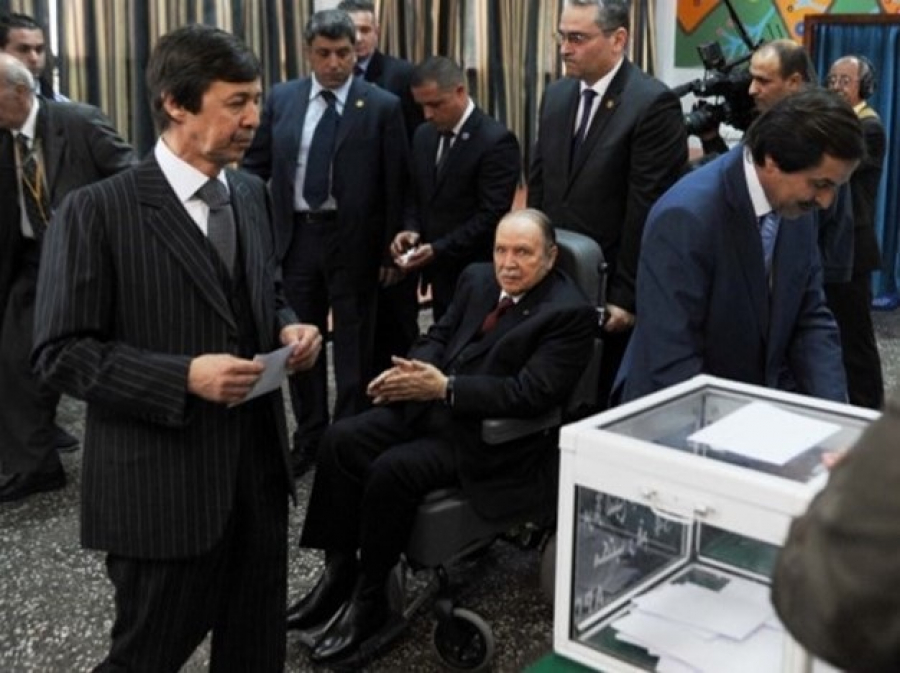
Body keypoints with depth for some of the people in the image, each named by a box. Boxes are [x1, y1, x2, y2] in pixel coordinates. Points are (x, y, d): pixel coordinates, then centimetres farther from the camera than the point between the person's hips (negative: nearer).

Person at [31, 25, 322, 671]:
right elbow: (61, 353, -13)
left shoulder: (253, 194, 8)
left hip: (258, 466, 7)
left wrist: (288, 328, -2)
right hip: (163, 481, -6)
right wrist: (184, 377, -24)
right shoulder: (97, 211, -13)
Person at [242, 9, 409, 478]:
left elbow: (395, 185, -4)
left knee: (353, 345, 8)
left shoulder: (382, 106, -5)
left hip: (353, 239, -3)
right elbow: (255, 166, 9)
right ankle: (308, 437, 28)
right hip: (295, 235, 3)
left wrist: (390, 249, -6)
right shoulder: (281, 99, 4)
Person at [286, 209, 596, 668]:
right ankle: (339, 570, 0)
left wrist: (445, 387, -25)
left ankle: (369, 600, -8)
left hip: (492, 436, -8)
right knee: (341, 439, -10)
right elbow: (439, 335, 16)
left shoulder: (570, 313, -14)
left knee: (392, 469, -26)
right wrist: (414, 370, -8)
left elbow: (531, 393, -21)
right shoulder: (477, 279, 10)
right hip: (433, 406, 8)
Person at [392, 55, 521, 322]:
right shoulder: (424, 135, 10)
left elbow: (492, 215, -18)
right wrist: (412, 229, -2)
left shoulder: (496, 140, -14)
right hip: (440, 274, 7)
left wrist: (438, 249, -22)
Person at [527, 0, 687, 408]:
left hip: (610, 292, -6)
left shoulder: (653, 104, -14)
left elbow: (647, 211, -16)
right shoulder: (557, 95, 8)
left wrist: (627, 296, -15)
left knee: (610, 402, 6)